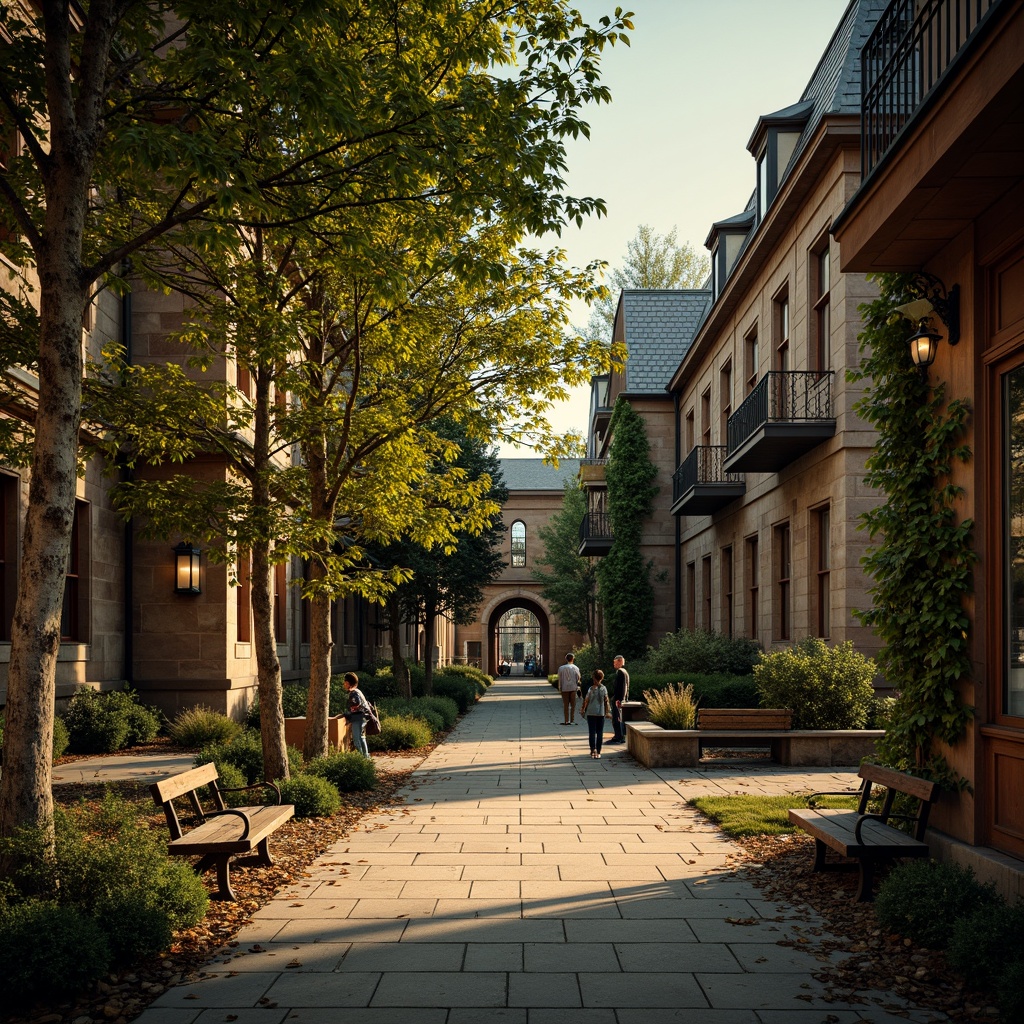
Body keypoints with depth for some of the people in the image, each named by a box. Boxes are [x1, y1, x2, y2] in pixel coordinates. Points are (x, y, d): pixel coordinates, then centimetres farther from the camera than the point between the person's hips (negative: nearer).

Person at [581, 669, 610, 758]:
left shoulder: (591, 689, -9)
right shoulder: (604, 688, -2)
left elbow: (586, 700, -6)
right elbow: (606, 700, 1)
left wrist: (583, 710, 9)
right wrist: (606, 711, 14)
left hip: (591, 713, -2)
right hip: (601, 713, 2)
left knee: (592, 732, 1)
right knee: (600, 733, 8)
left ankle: (593, 749, -12)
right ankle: (598, 752, 10)